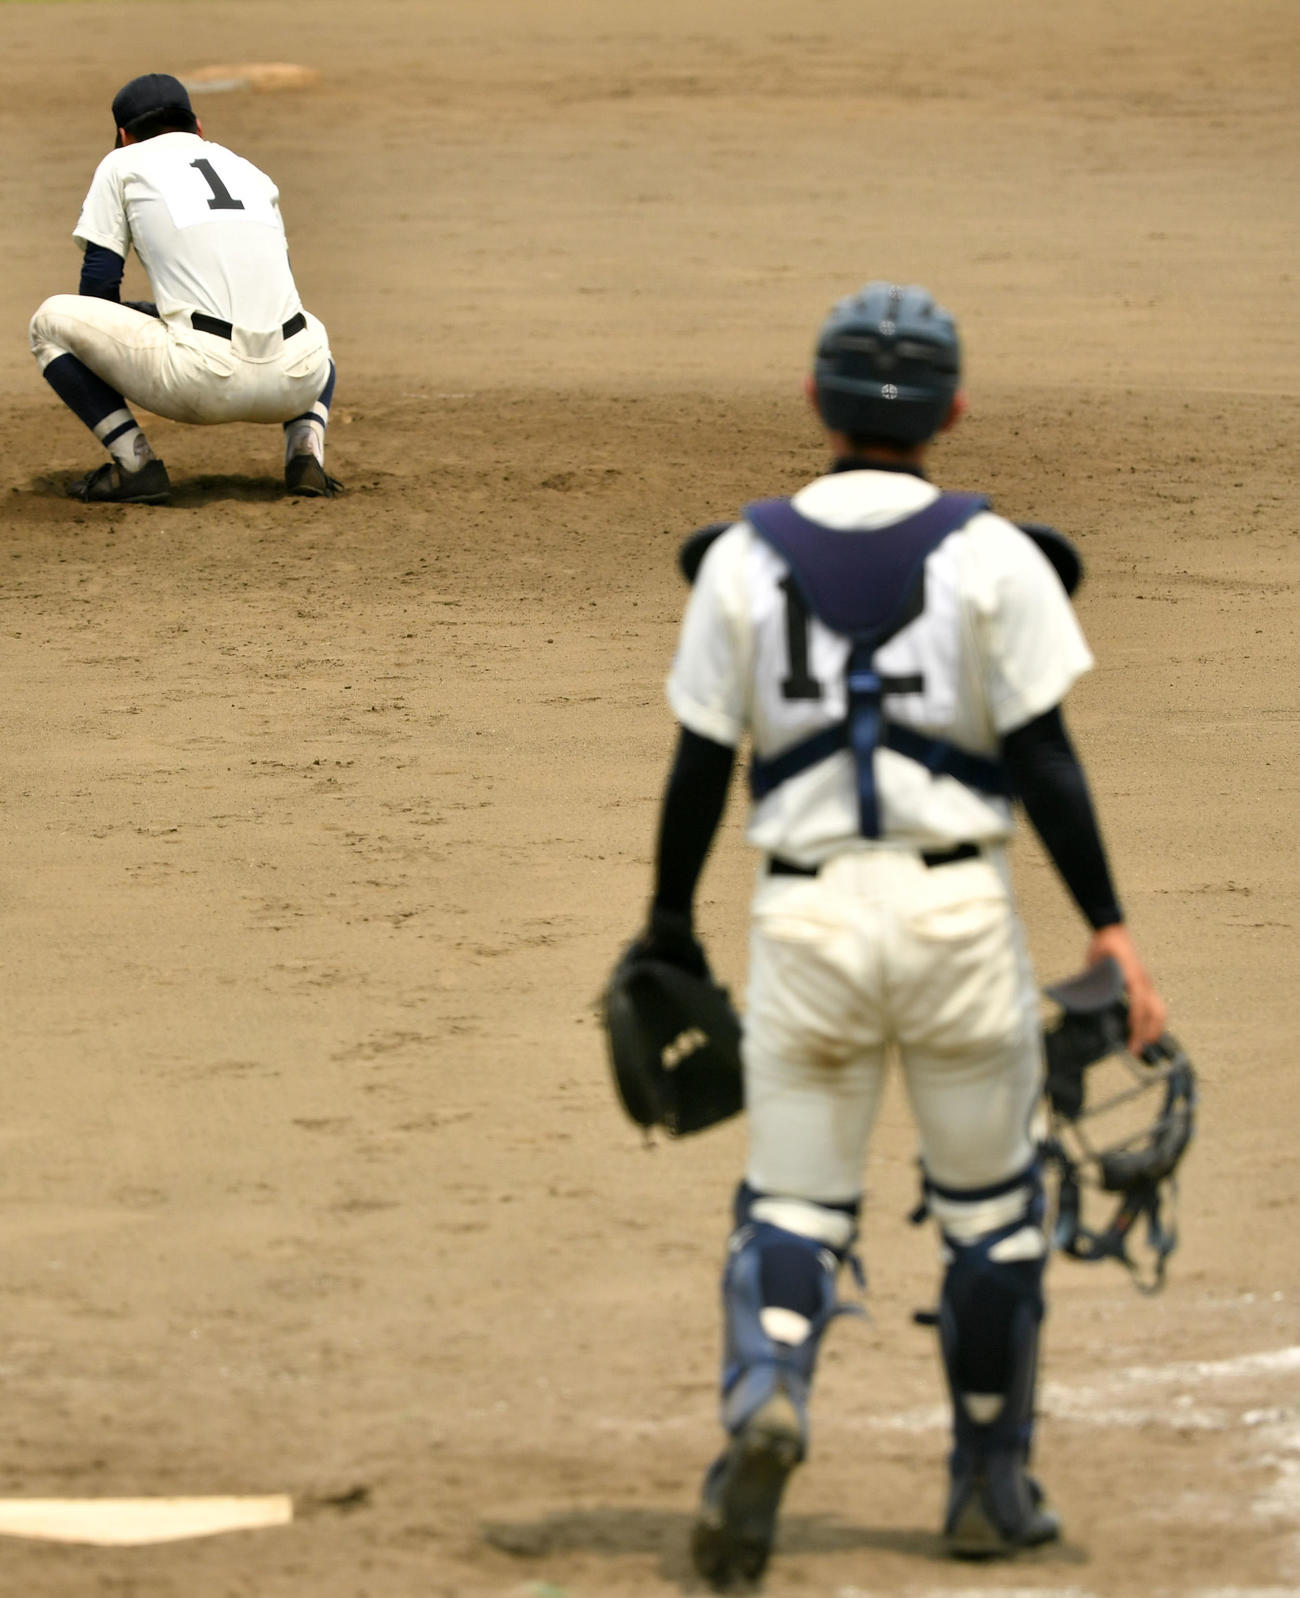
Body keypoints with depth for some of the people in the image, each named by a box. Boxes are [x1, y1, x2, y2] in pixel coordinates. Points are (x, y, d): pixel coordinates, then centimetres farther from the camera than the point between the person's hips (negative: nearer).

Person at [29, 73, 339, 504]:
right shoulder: (251, 172, 28)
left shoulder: (122, 164, 15)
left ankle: (135, 464, 1)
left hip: (202, 380, -5)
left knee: (52, 320, 14)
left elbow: (98, 286, 10)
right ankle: (306, 450, 13)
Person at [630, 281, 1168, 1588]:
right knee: (990, 1208, 14)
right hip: (957, 910, -1)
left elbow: (699, 766, 3)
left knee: (790, 1205, 4)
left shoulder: (746, 557, 2)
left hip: (805, 918, 1)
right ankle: (990, 1483, 20)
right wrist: (1109, 932, -4)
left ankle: (763, 1397, -25)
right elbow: (1043, 759, -6)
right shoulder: (991, 556, -3)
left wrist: (668, 929, 13)